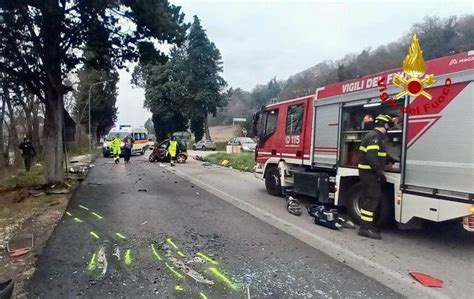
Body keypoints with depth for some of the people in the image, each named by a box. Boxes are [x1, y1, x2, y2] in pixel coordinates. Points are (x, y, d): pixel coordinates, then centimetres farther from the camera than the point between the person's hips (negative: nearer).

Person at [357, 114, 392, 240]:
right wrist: (381, 173, -24)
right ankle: (365, 228, -7)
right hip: (370, 172, -11)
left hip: (368, 172, 11)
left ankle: (366, 224, 23)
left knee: (369, 198, 15)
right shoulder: (375, 137, -17)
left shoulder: (374, 136, 17)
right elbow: (372, 157, -27)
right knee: (372, 199, -9)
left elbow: (380, 155, 30)